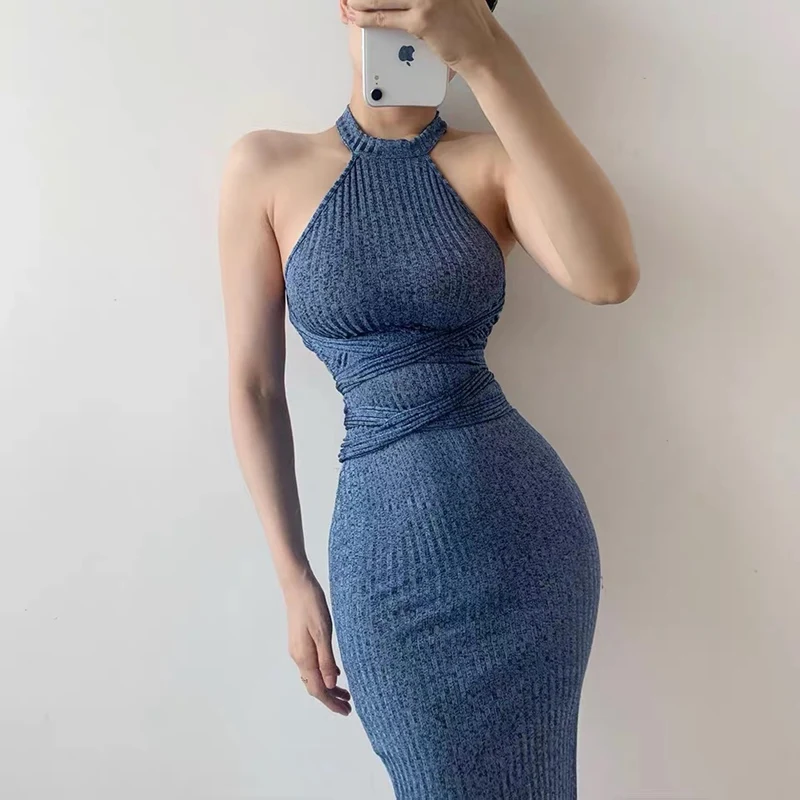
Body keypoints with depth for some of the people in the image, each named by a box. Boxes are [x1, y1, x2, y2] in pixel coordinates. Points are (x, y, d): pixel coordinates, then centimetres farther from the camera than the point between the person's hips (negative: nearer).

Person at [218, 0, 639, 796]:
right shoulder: (264, 167, -1)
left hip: (525, 527, 1)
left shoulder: (494, 161, -2)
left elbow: (609, 275, -23)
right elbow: (255, 387, 1)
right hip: (386, 550, 0)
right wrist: (294, 578, 1)